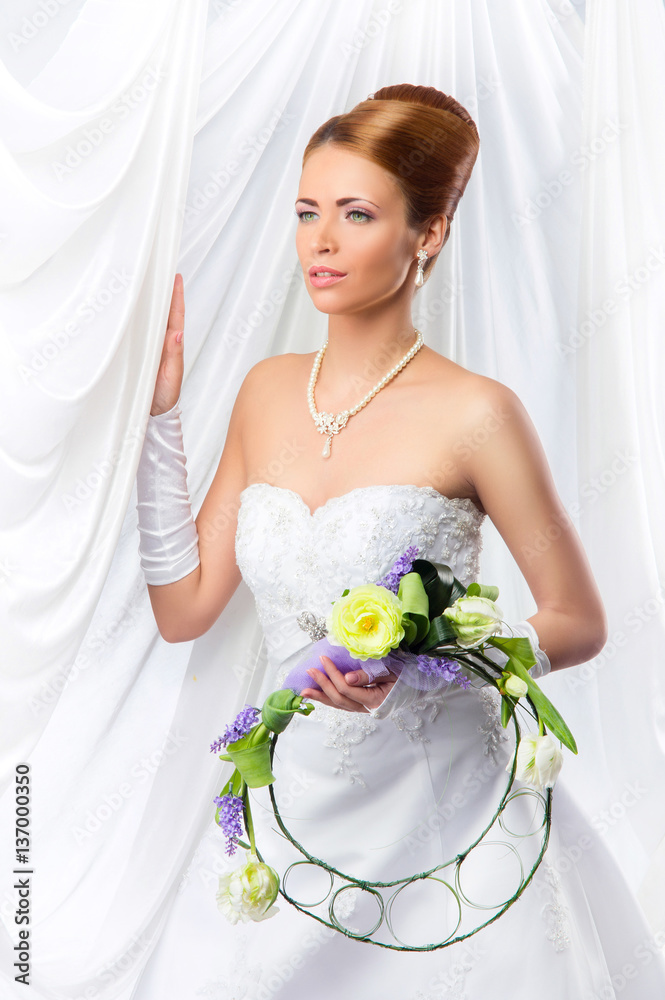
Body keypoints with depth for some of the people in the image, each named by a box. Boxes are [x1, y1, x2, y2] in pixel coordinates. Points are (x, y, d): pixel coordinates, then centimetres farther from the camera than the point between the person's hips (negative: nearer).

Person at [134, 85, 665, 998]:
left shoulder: (474, 414, -15)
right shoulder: (268, 391, 1)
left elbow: (580, 624, -7)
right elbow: (183, 607, 0)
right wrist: (159, 409, -3)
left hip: (441, 819, -4)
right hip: (295, 807, 4)